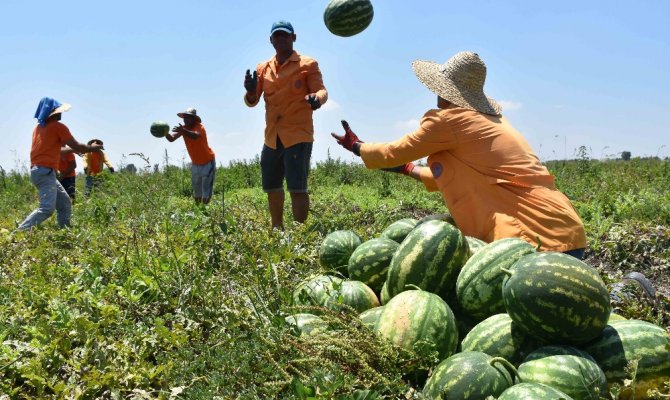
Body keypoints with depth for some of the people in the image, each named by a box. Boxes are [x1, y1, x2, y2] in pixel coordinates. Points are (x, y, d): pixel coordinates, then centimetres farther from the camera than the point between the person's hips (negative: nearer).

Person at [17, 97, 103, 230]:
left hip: (38, 171, 10)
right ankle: (18, 233, -24)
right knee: (47, 208, -17)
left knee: (64, 203, 14)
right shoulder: (58, 126, -6)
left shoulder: (39, 127, 18)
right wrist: (92, 148, 14)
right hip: (45, 172, -9)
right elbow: (76, 147, -4)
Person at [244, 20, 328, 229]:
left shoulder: (308, 64, 0)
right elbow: (252, 102, 10)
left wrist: (316, 99, -32)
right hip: (272, 137, 6)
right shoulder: (263, 68, 13)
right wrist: (250, 91, -14)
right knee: (271, 187, 15)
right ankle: (278, 230, 31)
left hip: (298, 135, -6)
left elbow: (321, 90, -7)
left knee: (297, 187, -13)